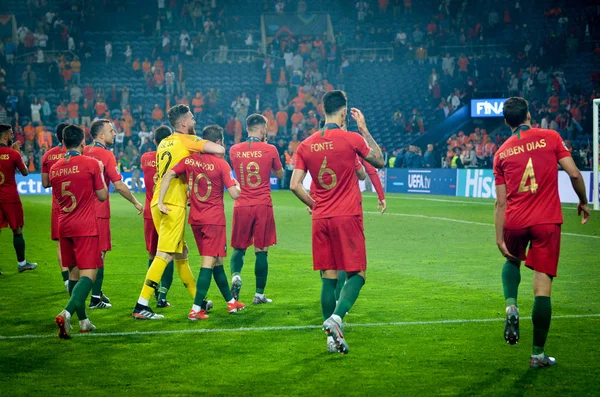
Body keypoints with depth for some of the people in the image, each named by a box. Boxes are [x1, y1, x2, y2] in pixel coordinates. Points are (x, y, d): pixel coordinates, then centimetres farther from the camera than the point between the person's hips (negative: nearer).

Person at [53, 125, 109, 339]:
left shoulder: (55, 169, 6)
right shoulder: (91, 164, -9)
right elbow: (102, 195, -2)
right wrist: (100, 173, 13)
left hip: (64, 226, 6)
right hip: (86, 226, -6)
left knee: (74, 273, 15)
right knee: (88, 273, -9)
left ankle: (83, 321, 19)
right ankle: (67, 313, -30)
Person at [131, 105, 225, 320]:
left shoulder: (164, 143, 17)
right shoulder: (187, 140, -6)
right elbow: (220, 150, -17)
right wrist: (210, 156, 6)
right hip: (173, 206, -8)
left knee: (181, 253, 17)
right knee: (164, 255, -9)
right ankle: (141, 306, -14)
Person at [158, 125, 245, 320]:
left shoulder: (189, 159, 1)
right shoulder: (221, 164, -12)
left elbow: (168, 175, -8)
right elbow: (235, 194, -12)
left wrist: (160, 202, -9)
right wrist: (237, 185, 10)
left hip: (195, 218, 6)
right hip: (214, 219, -6)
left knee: (216, 261, 18)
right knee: (209, 263, -5)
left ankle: (231, 301, 30)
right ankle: (196, 310, -13)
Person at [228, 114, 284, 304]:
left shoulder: (234, 150, 2)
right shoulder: (270, 150, -5)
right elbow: (280, 174, 11)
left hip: (241, 205, 2)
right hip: (263, 206, -2)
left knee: (239, 248, 13)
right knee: (261, 250, 5)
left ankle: (235, 275, -15)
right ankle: (259, 294, 6)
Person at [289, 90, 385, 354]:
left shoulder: (306, 145, 4)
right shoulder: (352, 139, -8)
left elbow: (294, 185, 2)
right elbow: (380, 161, 8)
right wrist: (364, 129, 10)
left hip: (321, 219, 4)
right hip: (348, 217, -4)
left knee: (328, 278, 9)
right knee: (357, 274, 3)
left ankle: (333, 337, 9)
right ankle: (336, 318, -20)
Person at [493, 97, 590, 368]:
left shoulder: (501, 153, 8)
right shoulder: (550, 138, 0)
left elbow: (501, 202, 7)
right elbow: (574, 174, -5)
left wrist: (499, 238, 9)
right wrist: (583, 202, 11)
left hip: (515, 221, 3)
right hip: (547, 221, -3)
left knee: (512, 261, 32)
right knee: (542, 287, 1)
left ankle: (511, 305, 3)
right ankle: (538, 354, 3)